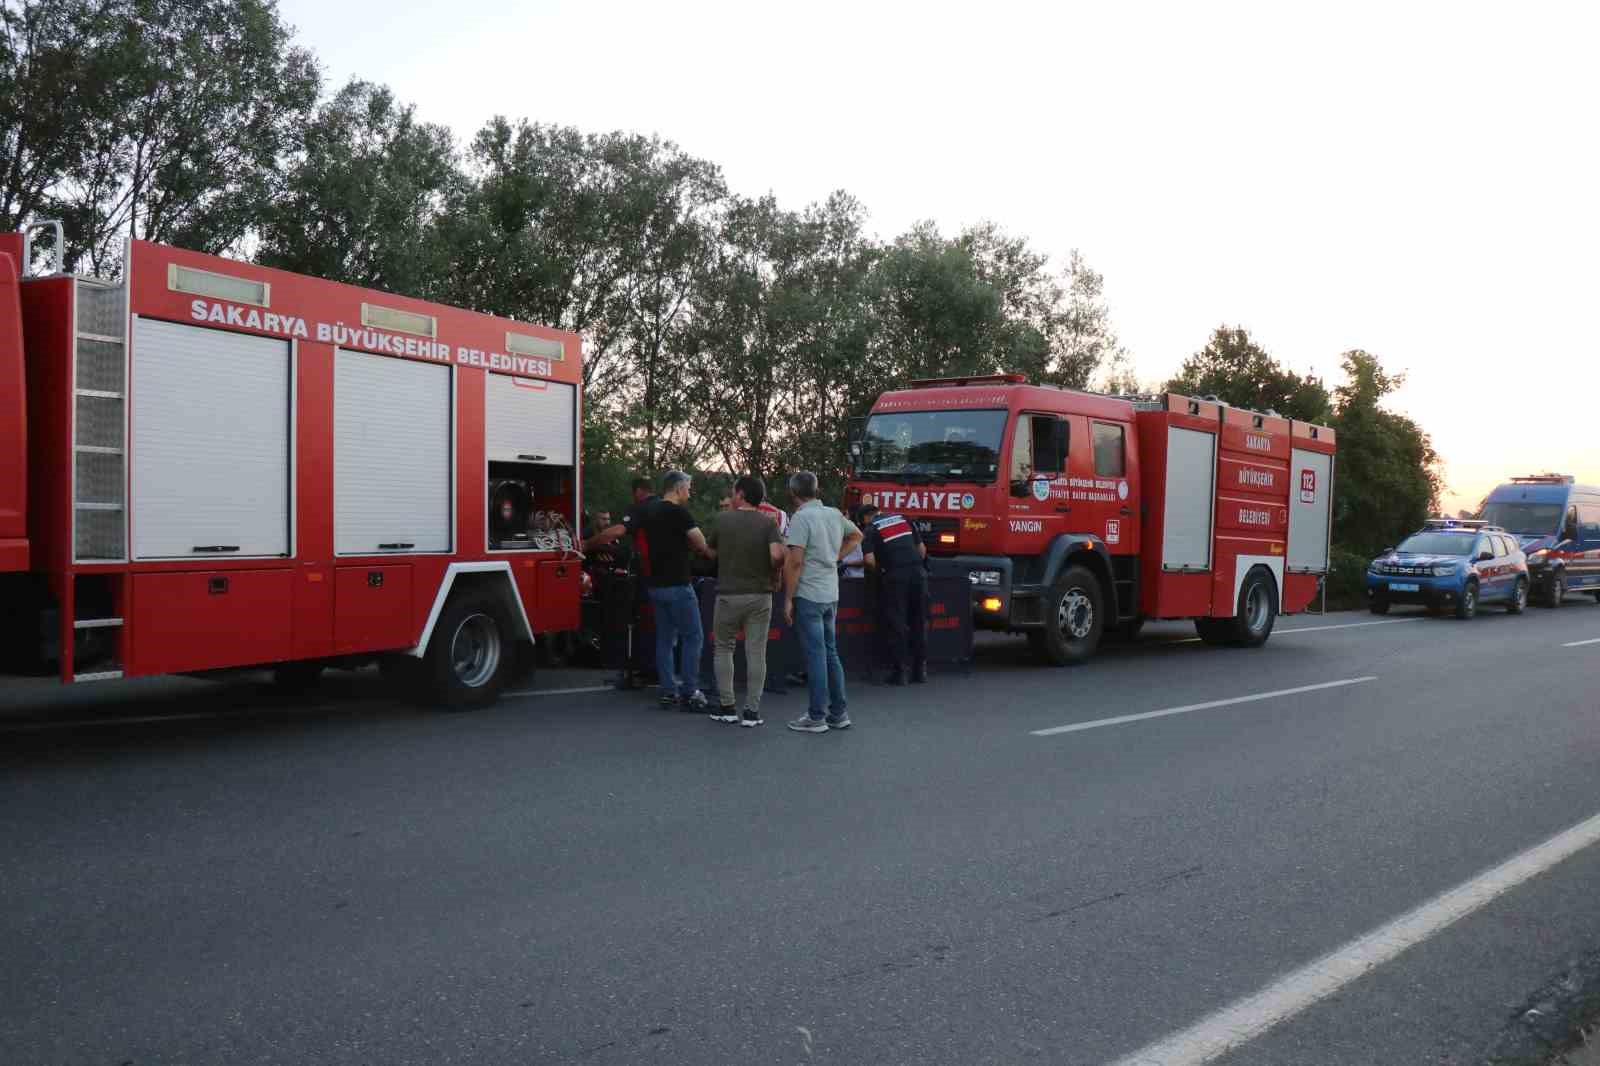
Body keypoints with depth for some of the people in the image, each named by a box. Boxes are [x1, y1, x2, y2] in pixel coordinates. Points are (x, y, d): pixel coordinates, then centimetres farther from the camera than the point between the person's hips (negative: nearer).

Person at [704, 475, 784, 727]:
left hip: (728, 595, 0)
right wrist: (771, 571, 2)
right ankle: (752, 711, 4)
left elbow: (710, 552, 8)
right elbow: (777, 555, -18)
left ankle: (727, 706, 11)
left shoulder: (721, 520, -3)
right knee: (756, 653, 5)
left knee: (724, 649, 14)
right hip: (760, 595, 0)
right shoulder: (768, 523, -5)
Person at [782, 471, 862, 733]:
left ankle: (817, 717, 3)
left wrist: (788, 599, -12)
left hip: (808, 595, -7)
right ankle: (839, 713, 18)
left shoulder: (801, 517, -14)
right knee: (831, 653, 14)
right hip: (831, 594, 7)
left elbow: (795, 561, -18)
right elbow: (856, 535, 27)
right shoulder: (834, 514, 8)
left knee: (815, 655, -3)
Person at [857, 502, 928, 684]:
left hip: (895, 576, -4)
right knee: (919, 623, 12)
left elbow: (869, 559, -7)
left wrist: (879, 570, 12)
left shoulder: (870, 529, 6)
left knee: (896, 625, 3)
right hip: (918, 572, 4)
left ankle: (900, 671, 4)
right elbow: (922, 549, 19)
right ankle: (920, 669, 17)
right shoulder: (903, 519, 20)